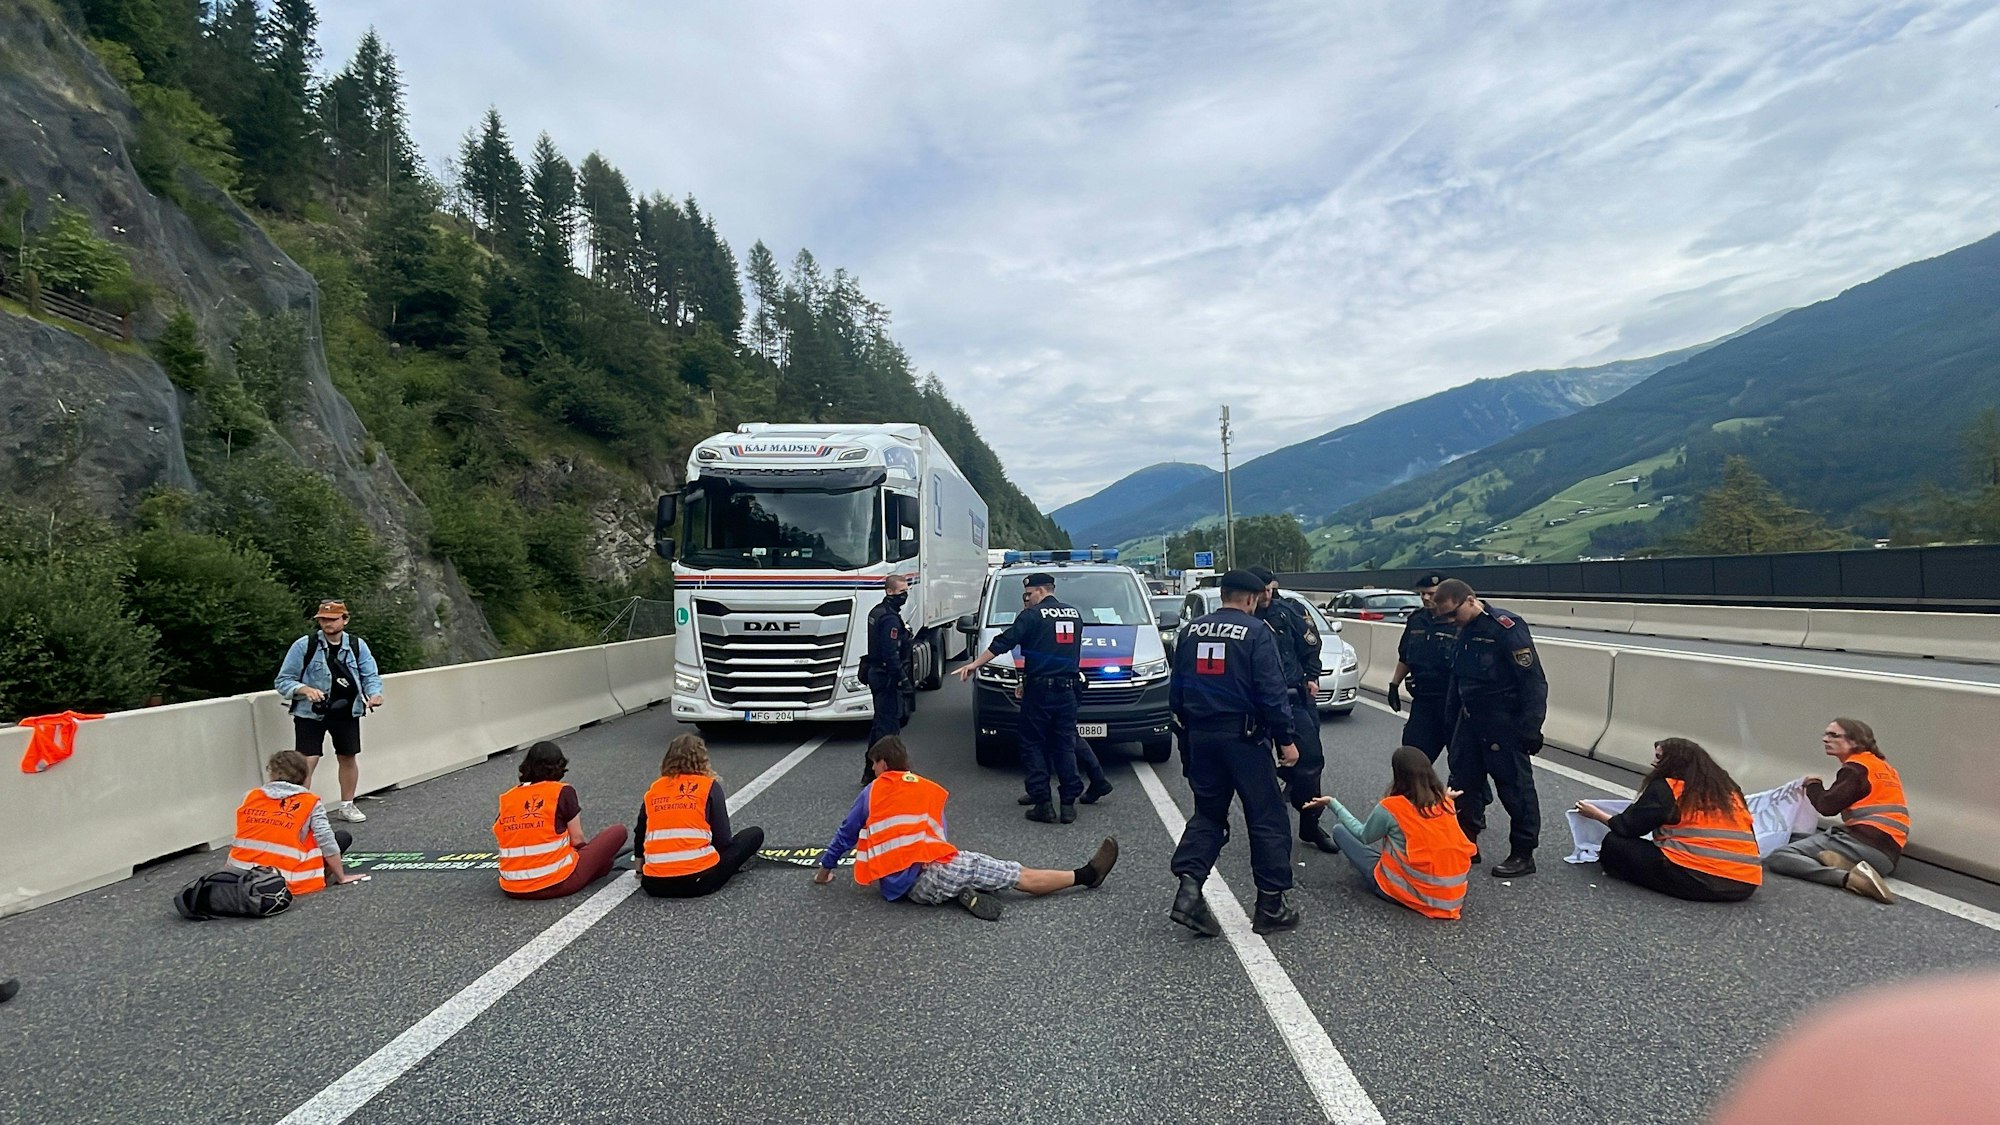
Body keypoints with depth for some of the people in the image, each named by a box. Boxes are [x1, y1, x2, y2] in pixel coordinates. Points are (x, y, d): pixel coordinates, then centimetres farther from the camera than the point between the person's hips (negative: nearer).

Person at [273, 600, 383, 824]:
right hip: (311, 712, -3)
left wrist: (374, 693, -22)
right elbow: (283, 681, -5)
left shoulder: (357, 646, 0)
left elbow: (370, 675, 0)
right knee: (307, 762, -12)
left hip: (346, 712, 4)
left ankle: (346, 806, 31)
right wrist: (305, 689, -25)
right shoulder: (304, 645, -9)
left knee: (348, 757, 14)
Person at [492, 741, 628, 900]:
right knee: (618, 831, 10)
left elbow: (502, 841, 5)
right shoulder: (562, 792, -5)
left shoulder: (505, 799, 6)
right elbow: (577, 839, -2)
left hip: (513, 890, 4)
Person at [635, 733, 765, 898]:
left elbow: (639, 838, 24)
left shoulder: (653, 790, 12)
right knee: (755, 834, 12)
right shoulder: (710, 786, 1)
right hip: (698, 880, -4)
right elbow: (723, 840, 0)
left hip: (655, 885, 5)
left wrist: (641, 872, 42)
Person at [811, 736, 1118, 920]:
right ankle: (1086, 875, 6)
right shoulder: (929, 790, 13)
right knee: (1021, 876, 3)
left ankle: (963, 891, -4)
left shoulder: (871, 793, 12)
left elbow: (846, 835, 18)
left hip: (900, 886, 2)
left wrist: (825, 867, 33)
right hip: (931, 875, -2)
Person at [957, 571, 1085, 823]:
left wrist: (975, 663, -8)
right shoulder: (1074, 614, 14)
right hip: (1067, 691, 5)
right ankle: (1068, 804, 7)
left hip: (1039, 690, -5)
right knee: (1065, 746, 9)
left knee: (1033, 746, 4)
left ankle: (1043, 804, 0)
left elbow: (1004, 642, -11)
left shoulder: (1032, 615, -6)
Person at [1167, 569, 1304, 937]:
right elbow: (1271, 692, -13)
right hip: (1243, 737, -5)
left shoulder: (1190, 631, 7)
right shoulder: (1256, 632, -9)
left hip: (1199, 737, 5)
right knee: (1267, 819, 7)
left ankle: (1189, 885, -1)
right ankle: (1272, 904, 12)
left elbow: (1176, 690, 13)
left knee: (1208, 813, 16)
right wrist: (1286, 739, -7)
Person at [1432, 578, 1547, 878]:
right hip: (1469, 721, 8)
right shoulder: (1464, 630, 7)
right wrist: (1452, 721, 16)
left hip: (1504, 726, -8)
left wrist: (1530, 729, -19)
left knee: (1515, 787, 3)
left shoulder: (1506, 627, -19)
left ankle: (1523, 855, 15)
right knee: (1463, 783, 12)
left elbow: (1533, 681, -19)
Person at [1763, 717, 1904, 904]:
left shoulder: (1856, 767, -4)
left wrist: (1812, 785, 9)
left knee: (1778, 857, -15)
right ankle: (1847, 863, -4)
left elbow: (1827, 806, -10)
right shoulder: (1884, 766, 22)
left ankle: (1849, 877, -30)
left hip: (1864, 842, -9)